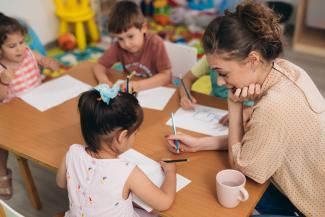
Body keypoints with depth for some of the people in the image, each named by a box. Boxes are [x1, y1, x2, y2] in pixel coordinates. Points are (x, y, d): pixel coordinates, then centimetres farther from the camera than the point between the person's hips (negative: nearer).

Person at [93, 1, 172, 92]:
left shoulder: (155, 43, -22)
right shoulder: (118, 46, -11)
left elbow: (166, 75, -22)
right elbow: (99, 65, -3)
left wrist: (139, 85, -34)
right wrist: (103, 80, -25)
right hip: (130, 90, 4)